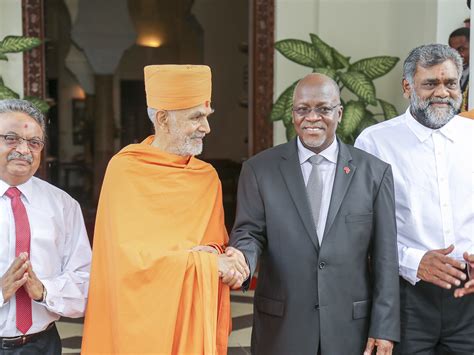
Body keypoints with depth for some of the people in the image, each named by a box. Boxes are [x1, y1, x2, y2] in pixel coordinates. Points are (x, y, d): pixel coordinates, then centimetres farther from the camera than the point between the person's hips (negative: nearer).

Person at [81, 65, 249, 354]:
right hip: (144, 316, -5)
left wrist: (214, 253, -16)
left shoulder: (208, 176, 5)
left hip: (197, 317, 5)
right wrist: (209, 262, -20)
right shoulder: (125, 170, -11)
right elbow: (132, 255, -17)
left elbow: (219, 244, 7)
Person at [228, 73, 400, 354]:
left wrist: (384, 327, -3)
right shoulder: (259, 169, 2)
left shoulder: (374, 172, 1)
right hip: (281, 326, 0)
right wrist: (241, 260, -24)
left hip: (350, 327, 0)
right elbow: (250, 232, -1)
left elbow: (384, 255, 0)